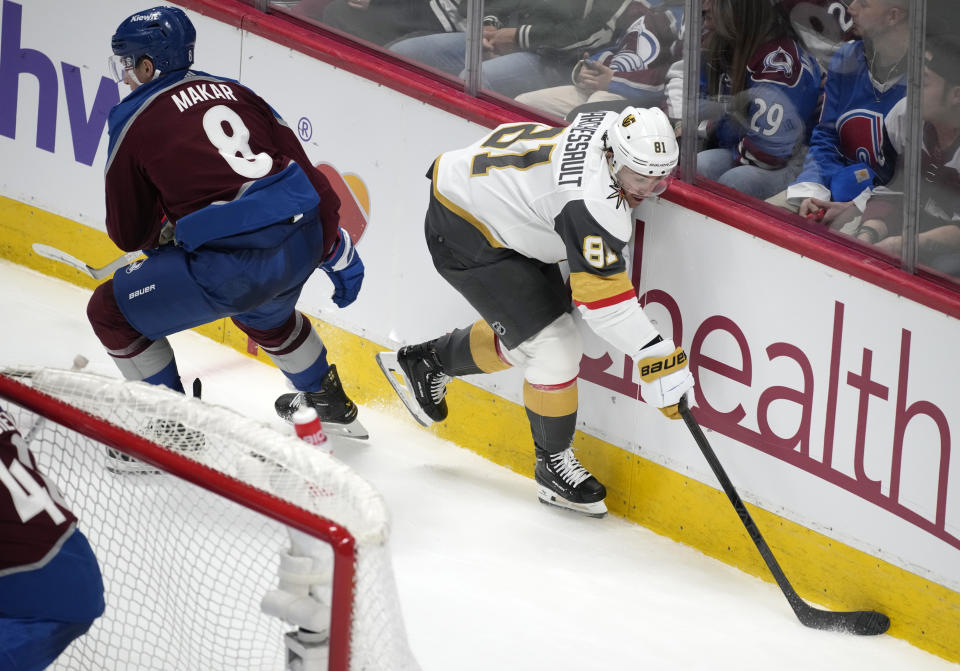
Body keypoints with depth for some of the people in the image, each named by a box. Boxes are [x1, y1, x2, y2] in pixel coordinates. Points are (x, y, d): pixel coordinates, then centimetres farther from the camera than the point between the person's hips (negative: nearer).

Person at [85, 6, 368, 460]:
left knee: (113, 312, 12)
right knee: (263, 311, 41)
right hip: (302, 241, 7)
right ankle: (328, 404, 52)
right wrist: (338, 254, 23)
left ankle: (170, 434, 17)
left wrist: (163, 232, 31)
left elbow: (130, 234, 9)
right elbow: (305, 172, 17)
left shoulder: (135, 120, 3)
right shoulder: (234, 92, 18)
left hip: (231, 264, -7)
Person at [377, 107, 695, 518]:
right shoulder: (591, 199, -34)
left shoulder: (614, 126, -10)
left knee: (525, 329, 21)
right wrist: (656, 357, -33)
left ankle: (427, 361, 41)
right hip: (465, 236, -10)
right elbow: (600, 295, -33)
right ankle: (553, 466, 8)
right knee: (553, 348, -10)